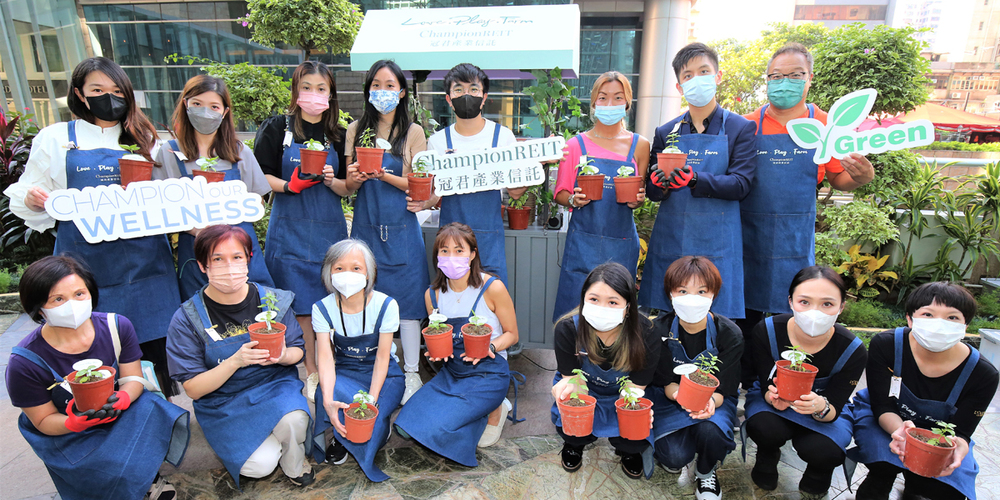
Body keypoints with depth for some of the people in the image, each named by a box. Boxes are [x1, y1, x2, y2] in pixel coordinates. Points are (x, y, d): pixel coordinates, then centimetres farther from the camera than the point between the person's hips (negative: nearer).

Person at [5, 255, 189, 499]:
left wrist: (124, 397, -30)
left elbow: (133, 378, -7)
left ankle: (149, 477, 3)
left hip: (121, 414, 3)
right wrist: (75, 422, -31)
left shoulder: (117, 327, -13)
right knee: (119, 472, -28)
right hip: (67, 435, -3)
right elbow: (44, 421, -8)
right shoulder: (25, 362, -19)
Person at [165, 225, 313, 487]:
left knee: (293, 420, -32)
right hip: (223, 404, -1)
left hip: (274, 386, 1)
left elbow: (297, 351, 2)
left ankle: (294, 463, 4)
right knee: (260, 465, -20)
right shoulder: (186, 320, -12)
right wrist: (236, 361, -28)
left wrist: (282, 356, -23)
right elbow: (193, 389, -11)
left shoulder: (273, 300, -7)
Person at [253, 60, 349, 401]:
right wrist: (290, 185, -18)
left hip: (329, 229, 2)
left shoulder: (338, 136, 9)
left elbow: (348, 189, 8)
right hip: (290, 229, -2)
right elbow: (260, 176, 0)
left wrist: (331, 181, -13)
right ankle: (310, 371, 18)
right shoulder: (277, 128, 3)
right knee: (301, 303, 2)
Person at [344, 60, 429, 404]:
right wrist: (354, 179, -13)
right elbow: (349, 186, 10)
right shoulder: (356, 130, 9)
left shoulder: (413, 132, 1)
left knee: (406, 298, 0)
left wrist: (384, 175, -19)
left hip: (401, 228, -2)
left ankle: (412, 373, 13)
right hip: (365, 227, 3)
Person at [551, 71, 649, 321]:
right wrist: (574, 199, -13)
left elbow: (641, 194, 16)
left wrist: (637, 200, -6)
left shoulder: (639, 145, 7)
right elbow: (560, 193, 8)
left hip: (621, 243, 1)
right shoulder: (576, 145, 3)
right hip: (583, 241, -1)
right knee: (575, 310, 0)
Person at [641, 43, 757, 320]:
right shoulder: (666, 132, 10)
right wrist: (659, 184, -15)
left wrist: (696, 180, -24)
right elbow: (652, 191, 9)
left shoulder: (741, 128, 3)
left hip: (717, 244, -2)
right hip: (670, 242, 2)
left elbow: (740, 184, -8)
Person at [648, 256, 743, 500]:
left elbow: (724, 388, -13)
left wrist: (710, 402, -38)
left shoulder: (730, 334, -16)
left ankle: (706, 473, 3)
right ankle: (666, 448, 17)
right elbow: (666, 382, -11)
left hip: (715, 399, 1)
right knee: (675, 456, -24)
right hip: (671, 398, 0)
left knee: (711, 432, -33)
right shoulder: (659, 330, -15)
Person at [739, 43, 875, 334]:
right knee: (745, 317, 9)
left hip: (796, 242, 1)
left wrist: (862, 177, -9)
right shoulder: (747, 125, 2)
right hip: (749, 236, 0)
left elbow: (838, 180, 12)